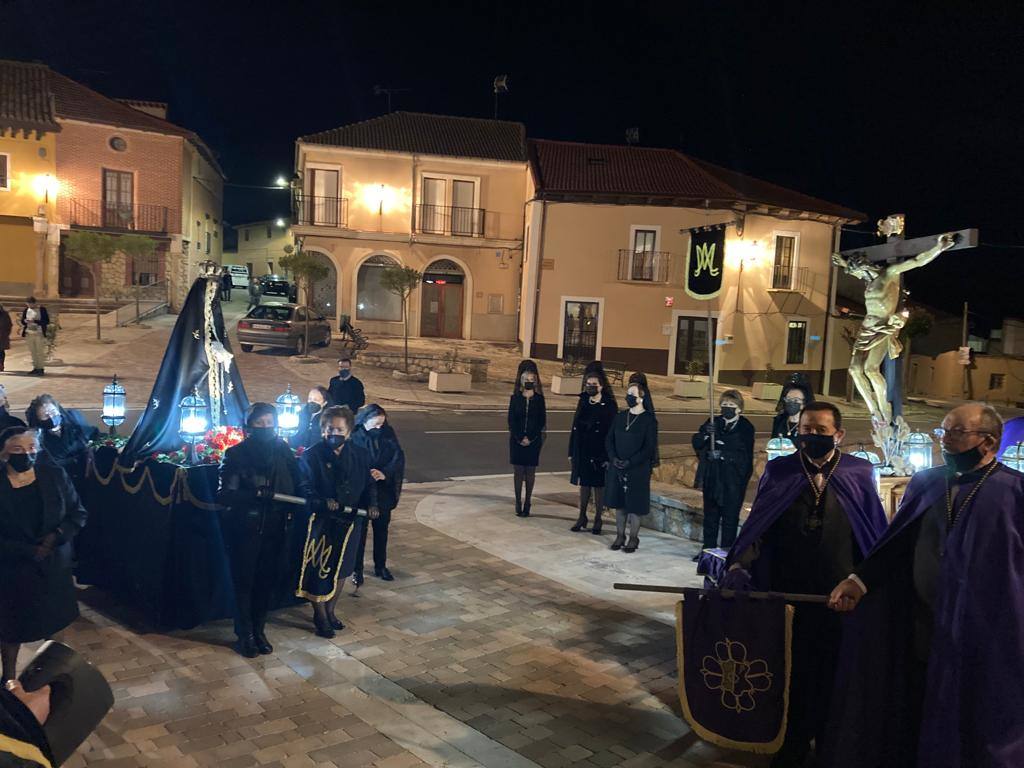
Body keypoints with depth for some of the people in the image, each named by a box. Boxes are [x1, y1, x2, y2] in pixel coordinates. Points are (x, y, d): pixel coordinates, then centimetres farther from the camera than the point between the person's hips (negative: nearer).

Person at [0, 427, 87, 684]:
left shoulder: (54, 475, -7)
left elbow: (78, 513, -3)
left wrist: (57, 535, -19)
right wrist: (28, 551, -21)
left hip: (54, 566, 3)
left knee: (51, 623, 21)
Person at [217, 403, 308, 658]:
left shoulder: (283, 452, 3)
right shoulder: (236, 454, -8)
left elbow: (299, 485, 0)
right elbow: (224, 495, -16)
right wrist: (256, 495, -30)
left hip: (275, 530, 3)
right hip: (244, 529, -3)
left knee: (269, 581, 11)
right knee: (244, 582, 7)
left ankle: (259, 631, 31)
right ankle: (245, 635, 25)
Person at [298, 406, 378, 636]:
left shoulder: (360, 456, 2)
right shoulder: (312, 456, -10)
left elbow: (369, 485, 11)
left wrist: (371, 504, -8)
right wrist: (323, 502, -29)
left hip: (349, 522, 4)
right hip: (321, 522, -4)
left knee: (339, 569, 15)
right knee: (319, 568, 2)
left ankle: (330, 611, 34)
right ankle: (319, 615, 21)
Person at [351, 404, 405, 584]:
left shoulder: (388, 433, -4)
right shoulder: (355, 437, -14)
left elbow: (398, 456, -8)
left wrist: (385, 473, -23)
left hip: (383, 491, 4)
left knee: (381, 529, 15)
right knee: (359, 530, 6)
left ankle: (380, 566, 29)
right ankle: (357, 569, 18)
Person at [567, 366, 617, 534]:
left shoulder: (609, 405, -8)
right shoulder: (583, 402, 7)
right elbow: (575, 427, 9)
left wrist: (608, 456, -15)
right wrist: (571, 453, 7)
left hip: (599, 453, -4)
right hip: (582, 451, 4)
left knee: (598, 485, 5)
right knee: (584, 484, 12)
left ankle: (598, 520, 16)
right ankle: (582, 517, 23)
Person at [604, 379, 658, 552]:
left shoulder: (649, 420, -7)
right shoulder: (620, 416, 8)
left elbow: (650, 447, -11)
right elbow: (609, 439, 9)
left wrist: (630, 462, -17)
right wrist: (613, 458, -8)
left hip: (637, 470, -5)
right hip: (616, 468, 5)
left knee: (635, 505, 1)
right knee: (619, 503, 10)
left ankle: (633, 538, 13)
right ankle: (620, 536, 22)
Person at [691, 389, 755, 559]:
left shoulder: (746, 428, -5)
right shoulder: (713, 423, 7)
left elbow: (744, 455, -14)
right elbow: (696, 443, -3)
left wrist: (722, 454, -24)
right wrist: (705, 434, -23)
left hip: (734, 480, -4)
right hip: (712, 478, 4)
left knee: (730, 517, 2)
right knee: (710, 515, 13)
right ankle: (708, 550, 24)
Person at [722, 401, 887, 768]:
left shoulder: (859, 475, 0)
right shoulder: (779, 472, 0)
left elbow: (877, 536, 3)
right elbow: (758, 525, -4)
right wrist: (740, 564, -19)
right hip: (789, 591, 1)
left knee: (834, 673, 12)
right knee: (791, 671, 12)